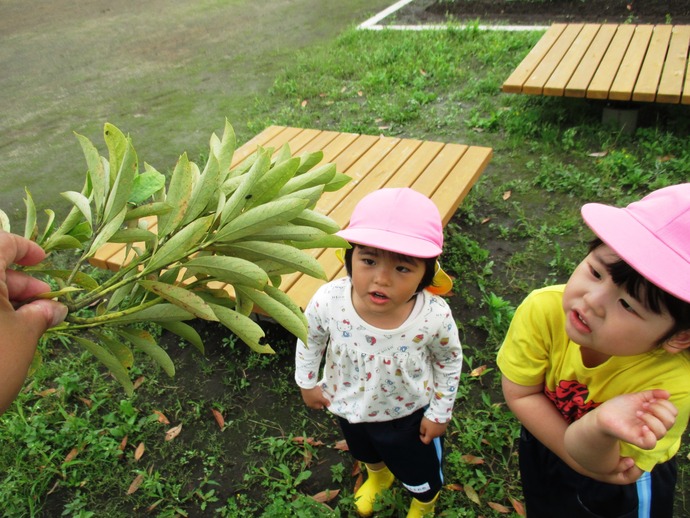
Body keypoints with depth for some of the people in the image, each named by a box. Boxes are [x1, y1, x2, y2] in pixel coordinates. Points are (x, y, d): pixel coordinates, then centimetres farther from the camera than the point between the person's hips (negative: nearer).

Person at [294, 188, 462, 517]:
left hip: (408, 414, -2)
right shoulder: (328, 301, -35)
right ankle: (377, 475, 74)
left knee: (420, 475, 27)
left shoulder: (434, 317, -38)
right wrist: (307, 382, 1)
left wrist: (439, 413, -5)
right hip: (349, 406, 2)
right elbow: (310, 337, -10)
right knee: (364, 453, 36)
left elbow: (449, 361, -14)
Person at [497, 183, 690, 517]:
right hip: (543, 446, 3)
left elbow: (608, 469, -31)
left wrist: (599, 430, -51)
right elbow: (520, 393, -21)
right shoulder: (543, 310, -35)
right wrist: (578, 455, -28)